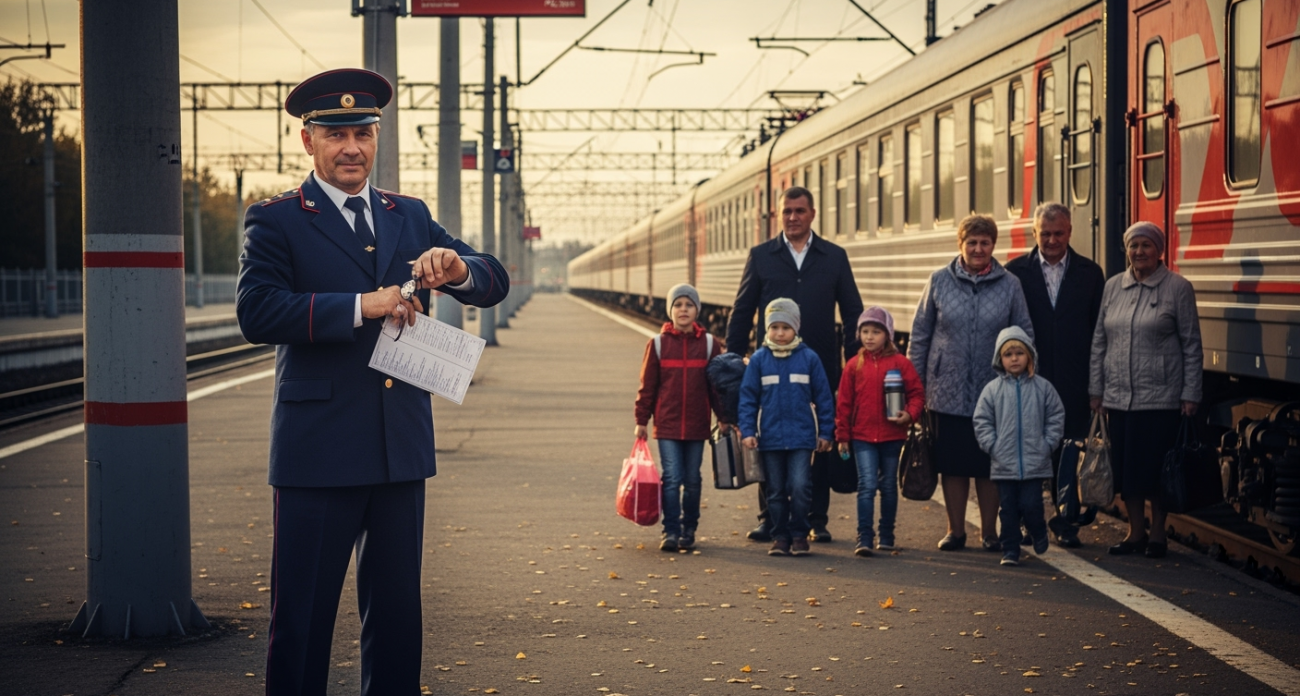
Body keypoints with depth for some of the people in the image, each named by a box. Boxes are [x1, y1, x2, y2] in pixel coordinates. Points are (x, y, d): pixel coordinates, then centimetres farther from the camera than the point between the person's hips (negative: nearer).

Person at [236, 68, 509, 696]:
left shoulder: (410, 217, 15)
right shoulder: (275, 221, 0)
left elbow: (493, 283, 9)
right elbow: (256, 312, -16)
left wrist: (458, 269, -15)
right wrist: (361, 307, -23)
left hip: (402, 448, 5)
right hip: (318, 449, -5)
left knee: (397, 610, 12)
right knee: (302, 614, 0)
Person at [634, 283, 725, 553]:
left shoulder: (709, 344, 3)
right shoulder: (658, 344, 0)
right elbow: (647, 386, 3)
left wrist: (723, 418, 5)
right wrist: (641, 421, 2)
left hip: (697, 426, 1)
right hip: (667, 425, -1)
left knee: (692, 480, 7)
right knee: (672, 478, -5)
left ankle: (689, 530, 18)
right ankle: (671, 532, 0)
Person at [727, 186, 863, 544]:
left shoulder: (834, 257, 6)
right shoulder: (761, 256, 6)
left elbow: (853, 313, 7)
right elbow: (741, 312, 6)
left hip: (821, 367, 0)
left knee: (821, 445, 4)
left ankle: (817, 519, 13)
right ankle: (769, 518, 12)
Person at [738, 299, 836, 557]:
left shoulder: (809, 358, 0)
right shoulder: (759, 359, 1)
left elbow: (823, 397, 4)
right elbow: (747, 397, 3)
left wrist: (825, 432, 4)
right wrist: (747, 430, -3)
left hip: (802, 438, -1)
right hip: (770, 438, 1)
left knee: (800, 487, -9)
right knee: (776, 492, 8)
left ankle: (799, 535, 5)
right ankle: (780, 537, 17)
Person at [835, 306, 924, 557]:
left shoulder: (900, 363, -2)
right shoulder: (854, 365, 2)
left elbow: (917, 393, 1)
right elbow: (844, 402, 5)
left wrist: (910, 414, -18)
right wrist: (843, 436, 4)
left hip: (892, 436, 0)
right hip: (862, 436, 0)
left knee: (889, 486, 11)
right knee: (867, 485, -9)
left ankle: (887, 536, 22)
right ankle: (864, 538, -10)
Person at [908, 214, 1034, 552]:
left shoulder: (1010, 285, 2)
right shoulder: (939, 281, 2)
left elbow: (1025, 337, 6)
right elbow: (919, 334, 6)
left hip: (995, 393, 0)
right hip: (948, 392, 0)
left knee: (989, 464, 6)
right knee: (952, 464, 6)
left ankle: (989, 531, 18)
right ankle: (955, 530, 17)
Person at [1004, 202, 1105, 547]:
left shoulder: (1090, 273, 7)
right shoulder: (1015, 271, 3)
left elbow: (1099, 330, 6)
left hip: (1073, 380, 1)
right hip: (1028, 377, -1)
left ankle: (1065, 522, 13)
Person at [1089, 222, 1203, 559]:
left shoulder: (1178, 288, -3)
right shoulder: (1113, 287, 8)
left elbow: (1191, 345, -2)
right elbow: (1099, 341, 11)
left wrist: (1191, 394, -6)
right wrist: (1096, 389, 8)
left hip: (1160, 398, -4)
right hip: (1118, 396, 4)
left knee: (1156, 467, -1)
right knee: (1125, 467, 7)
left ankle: (1158, 533, 13)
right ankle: (1135, 532, 19)